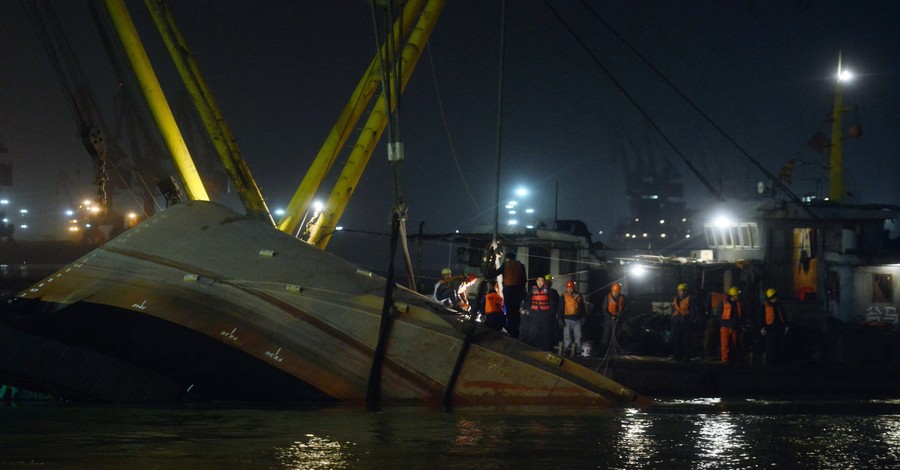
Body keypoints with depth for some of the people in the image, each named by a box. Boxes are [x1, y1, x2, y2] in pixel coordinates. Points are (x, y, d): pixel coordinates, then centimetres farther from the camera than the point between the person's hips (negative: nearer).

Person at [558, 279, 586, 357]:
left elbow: (582, 307, 16)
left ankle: (578, 351, 10)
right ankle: (565, 350, 4)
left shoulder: (578, 296, 7)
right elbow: (560, 307, -3)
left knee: (578, 336, 4)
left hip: (577, 318, 3)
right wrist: (560, 318, -9)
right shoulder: (564, 296, -3)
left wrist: (582, 316, 14)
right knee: (567, 336, -1)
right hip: (567, 318, -3)